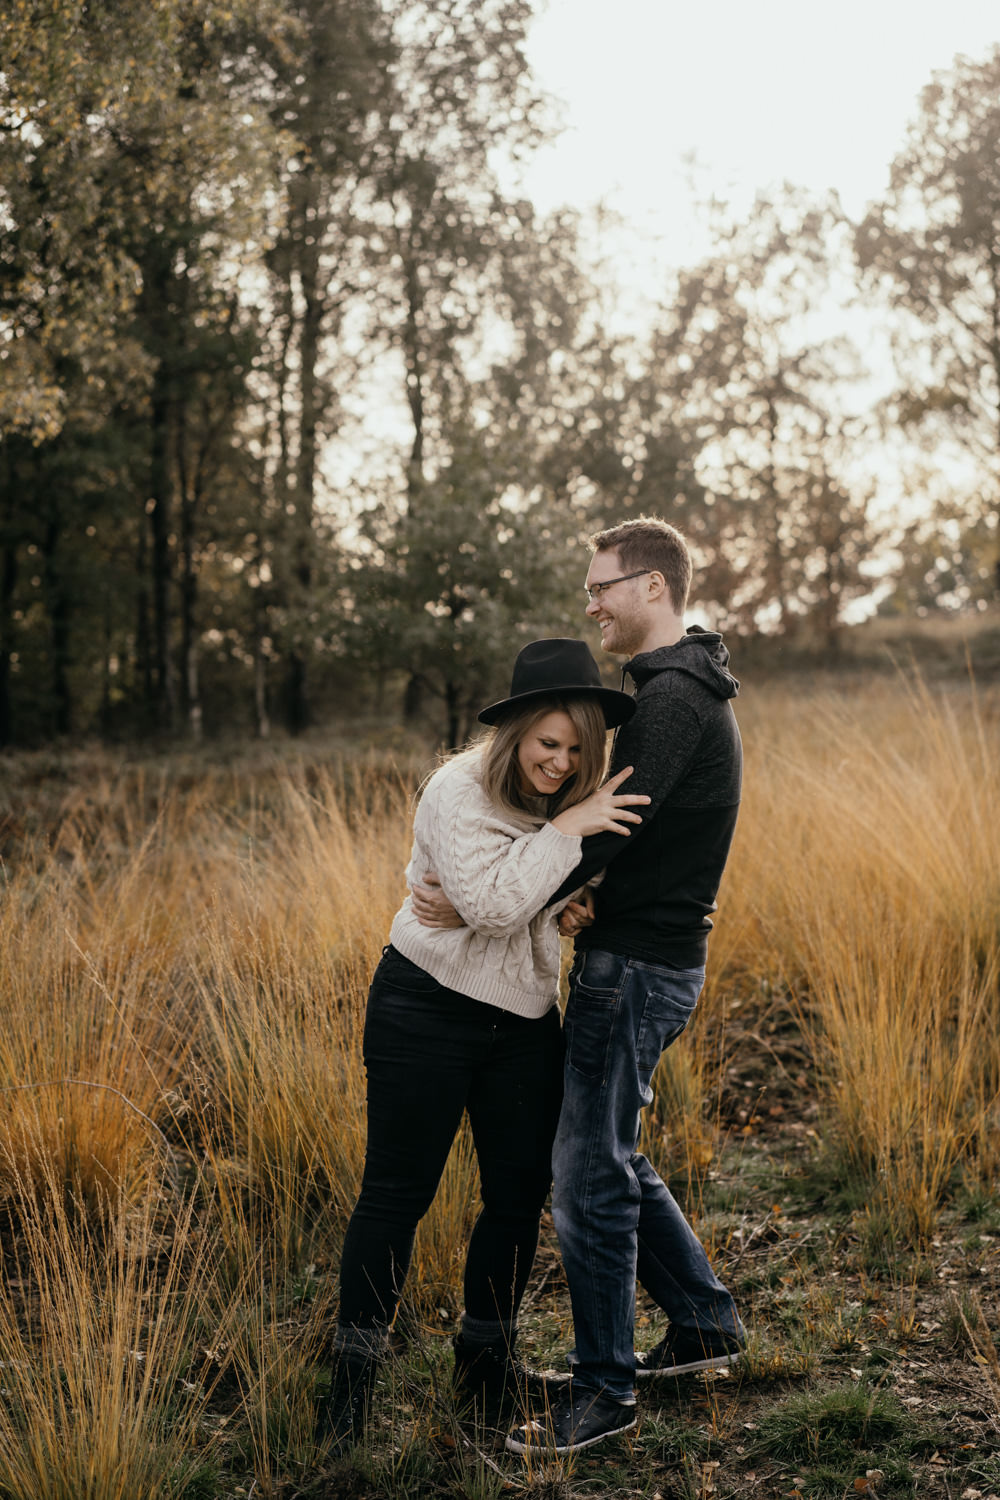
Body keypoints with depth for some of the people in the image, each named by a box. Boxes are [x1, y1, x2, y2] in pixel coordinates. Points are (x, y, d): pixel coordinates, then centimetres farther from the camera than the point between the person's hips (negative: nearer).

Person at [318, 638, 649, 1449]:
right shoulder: (459, 790, -16)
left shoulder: (579, 799, 5)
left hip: (525, 1022, 6)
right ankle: (354, 1373, 15)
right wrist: (566, 829, -26)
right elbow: (492, 902, -27)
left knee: (520, 1193, 8)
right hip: (427, 1010, -6)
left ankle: (487, 1363, 27)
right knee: (397, 1192, 1)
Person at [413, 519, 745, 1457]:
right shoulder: (685, 693, 16)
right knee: (606, 1155, 20)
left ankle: (603, 1390, 9)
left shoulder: (674, 700, -17)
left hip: (638, 969, -10)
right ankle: (705, 1323, 31)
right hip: (640, 955, 10)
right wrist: (585, 898, 0)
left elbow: (606, 823, -23)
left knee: (589, 1176, -3)